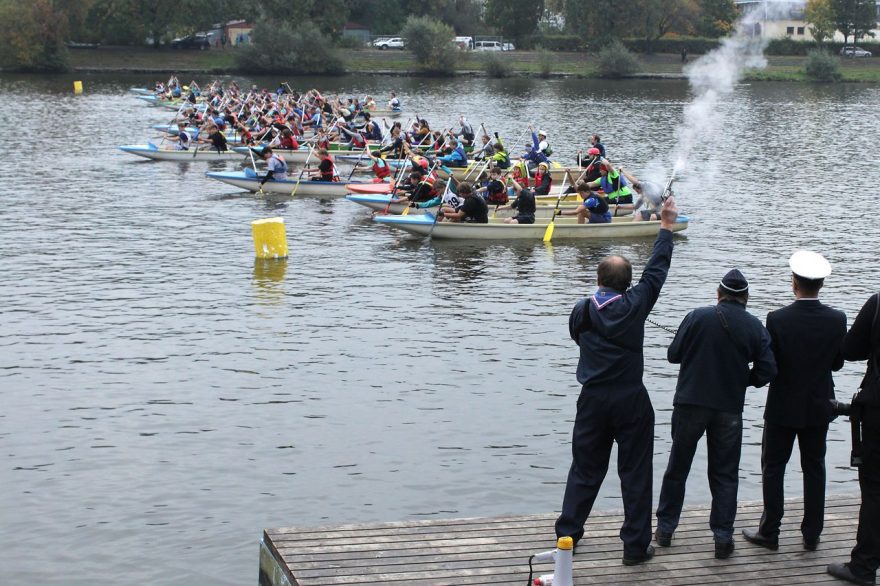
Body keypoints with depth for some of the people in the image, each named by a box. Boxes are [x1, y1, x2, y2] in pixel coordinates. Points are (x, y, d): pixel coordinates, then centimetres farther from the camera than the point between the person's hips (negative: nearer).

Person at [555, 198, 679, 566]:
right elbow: (657, 269, 0)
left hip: (593, 399, 2)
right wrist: (666, 227, 10)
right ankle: (636, 546, 7)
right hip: (631, 401, -2)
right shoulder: (635, 305, -10)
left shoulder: (582, 310, -5)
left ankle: (567, 534, 18)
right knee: (635, 473, 5)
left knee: (585, 470, 14)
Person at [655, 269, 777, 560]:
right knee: (725, 474, 10)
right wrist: (741, 380, 10)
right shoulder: (755, 327, -5)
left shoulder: (697, 317, -9)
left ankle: (665, 529, 20)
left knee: (677, 468, 13)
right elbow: (767, 370, -8)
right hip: (730, 409, 1)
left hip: (690, 403, 0)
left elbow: (673, 354, -5)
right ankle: (723, 538, 8)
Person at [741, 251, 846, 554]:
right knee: (814, 469, 14)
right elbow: (837, 363, 0)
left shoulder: (777, 319, -19)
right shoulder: (836, 320, -11)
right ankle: (812, 534, 19)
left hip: (783, 407, -2)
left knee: (773, 468, 10)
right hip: (819, 407, 3)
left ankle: (769, 532, 14)